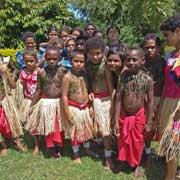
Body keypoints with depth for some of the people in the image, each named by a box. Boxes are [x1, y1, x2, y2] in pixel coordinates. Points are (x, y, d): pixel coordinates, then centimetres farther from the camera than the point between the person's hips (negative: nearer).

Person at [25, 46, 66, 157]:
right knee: (48, 127, 12)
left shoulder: (62, 71, -9)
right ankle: (51, 148, 31)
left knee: (59, 127, 11)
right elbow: (38, 90, 0)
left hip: (59, 102, 0)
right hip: (46, 103, 0)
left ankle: (58, 147, 32)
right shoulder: (41, 72, -7)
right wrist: (32, 105, 4)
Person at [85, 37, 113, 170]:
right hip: (94, 100, 5)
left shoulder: (105, 66, -16)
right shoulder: (88, 66, 1)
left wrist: (112, 103, -15)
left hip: (105, 100, -5)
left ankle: (108, 157, 16)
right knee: (98, 128, 14)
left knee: (106, 130, 3)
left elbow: (111, 87, -15)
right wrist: (90, 92, -3)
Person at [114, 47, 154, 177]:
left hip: (139, 116, -1)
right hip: (124, 116, 1)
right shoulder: (123, 76, -13)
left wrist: (149, 122, -4)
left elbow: (150, 102, -8)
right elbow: (118, 99, -11)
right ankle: (122, 161, 45)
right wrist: (116, 121, -10)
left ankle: (136, 165, 42)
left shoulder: (148, 80, -16)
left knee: (137, 142, 17)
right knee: (123, 141, 19)